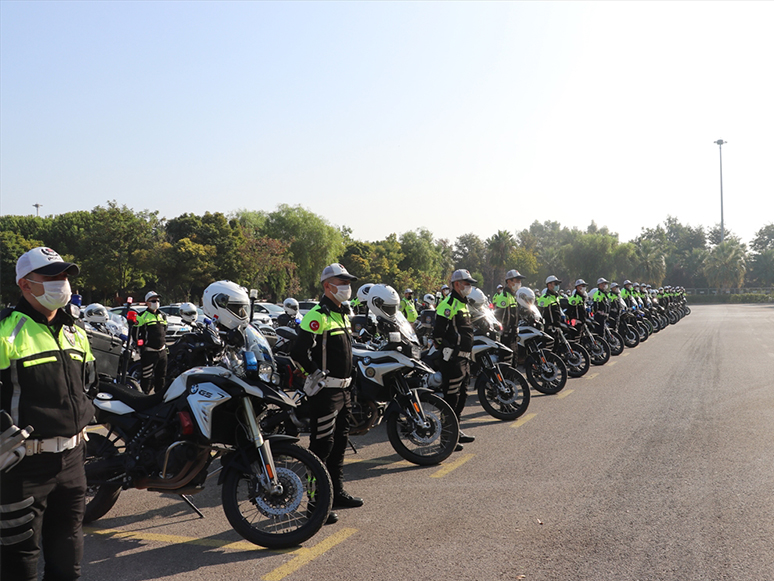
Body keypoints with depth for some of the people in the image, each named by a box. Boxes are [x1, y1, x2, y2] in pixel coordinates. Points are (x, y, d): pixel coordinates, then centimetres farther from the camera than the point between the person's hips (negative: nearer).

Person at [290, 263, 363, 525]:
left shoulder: (342, 315, 17)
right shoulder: (318, 316, -15)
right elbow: (299, 352, -24)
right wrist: (317, 374, -16)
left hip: (343, 390, 10)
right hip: (325, 392, -10)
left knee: (340, 442, 17)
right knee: (322, 446, -7)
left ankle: (337, 492, 30)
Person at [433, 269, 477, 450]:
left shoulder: (463, 304, 20)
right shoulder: (449, 303, -13)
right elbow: (438, 331, -19)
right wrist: (445, 350, -18)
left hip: (463, 357, 11)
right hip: (452, 358, -10)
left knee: (462, 395, 17)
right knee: (451, 396, -8)